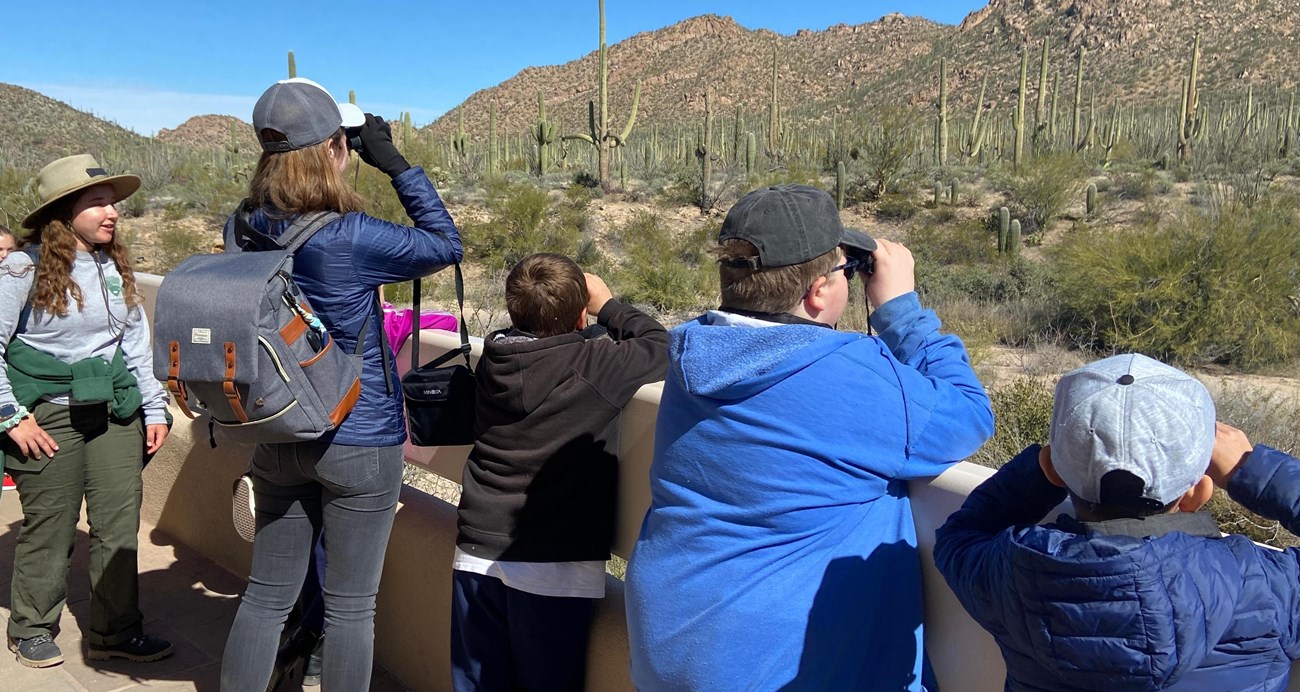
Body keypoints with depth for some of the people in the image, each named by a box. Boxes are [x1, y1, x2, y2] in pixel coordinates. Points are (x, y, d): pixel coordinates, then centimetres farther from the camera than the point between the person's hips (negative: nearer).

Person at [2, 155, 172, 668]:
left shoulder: (116, 268, 7)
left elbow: (137, 343, 11)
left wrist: (154, 408, 8)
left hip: (116, 413, 5)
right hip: (48, 418, -4)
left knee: (120, 525, 5)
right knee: (50, 528, 7)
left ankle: (115, 632, 19)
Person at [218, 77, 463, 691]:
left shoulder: (242, 227, -4)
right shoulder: (353, 238, -22)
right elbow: (445, 244, -8)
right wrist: (394, 163, -7)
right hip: (360, 442, -5)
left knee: (266, 595, 18)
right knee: (350, 607, 9)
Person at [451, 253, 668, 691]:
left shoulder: (493, 357, 1)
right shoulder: (594, 367, -14)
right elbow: (659, 344, 2)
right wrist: (607, 305, 12)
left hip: (478, 552, 5)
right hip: (555, 566, -5)